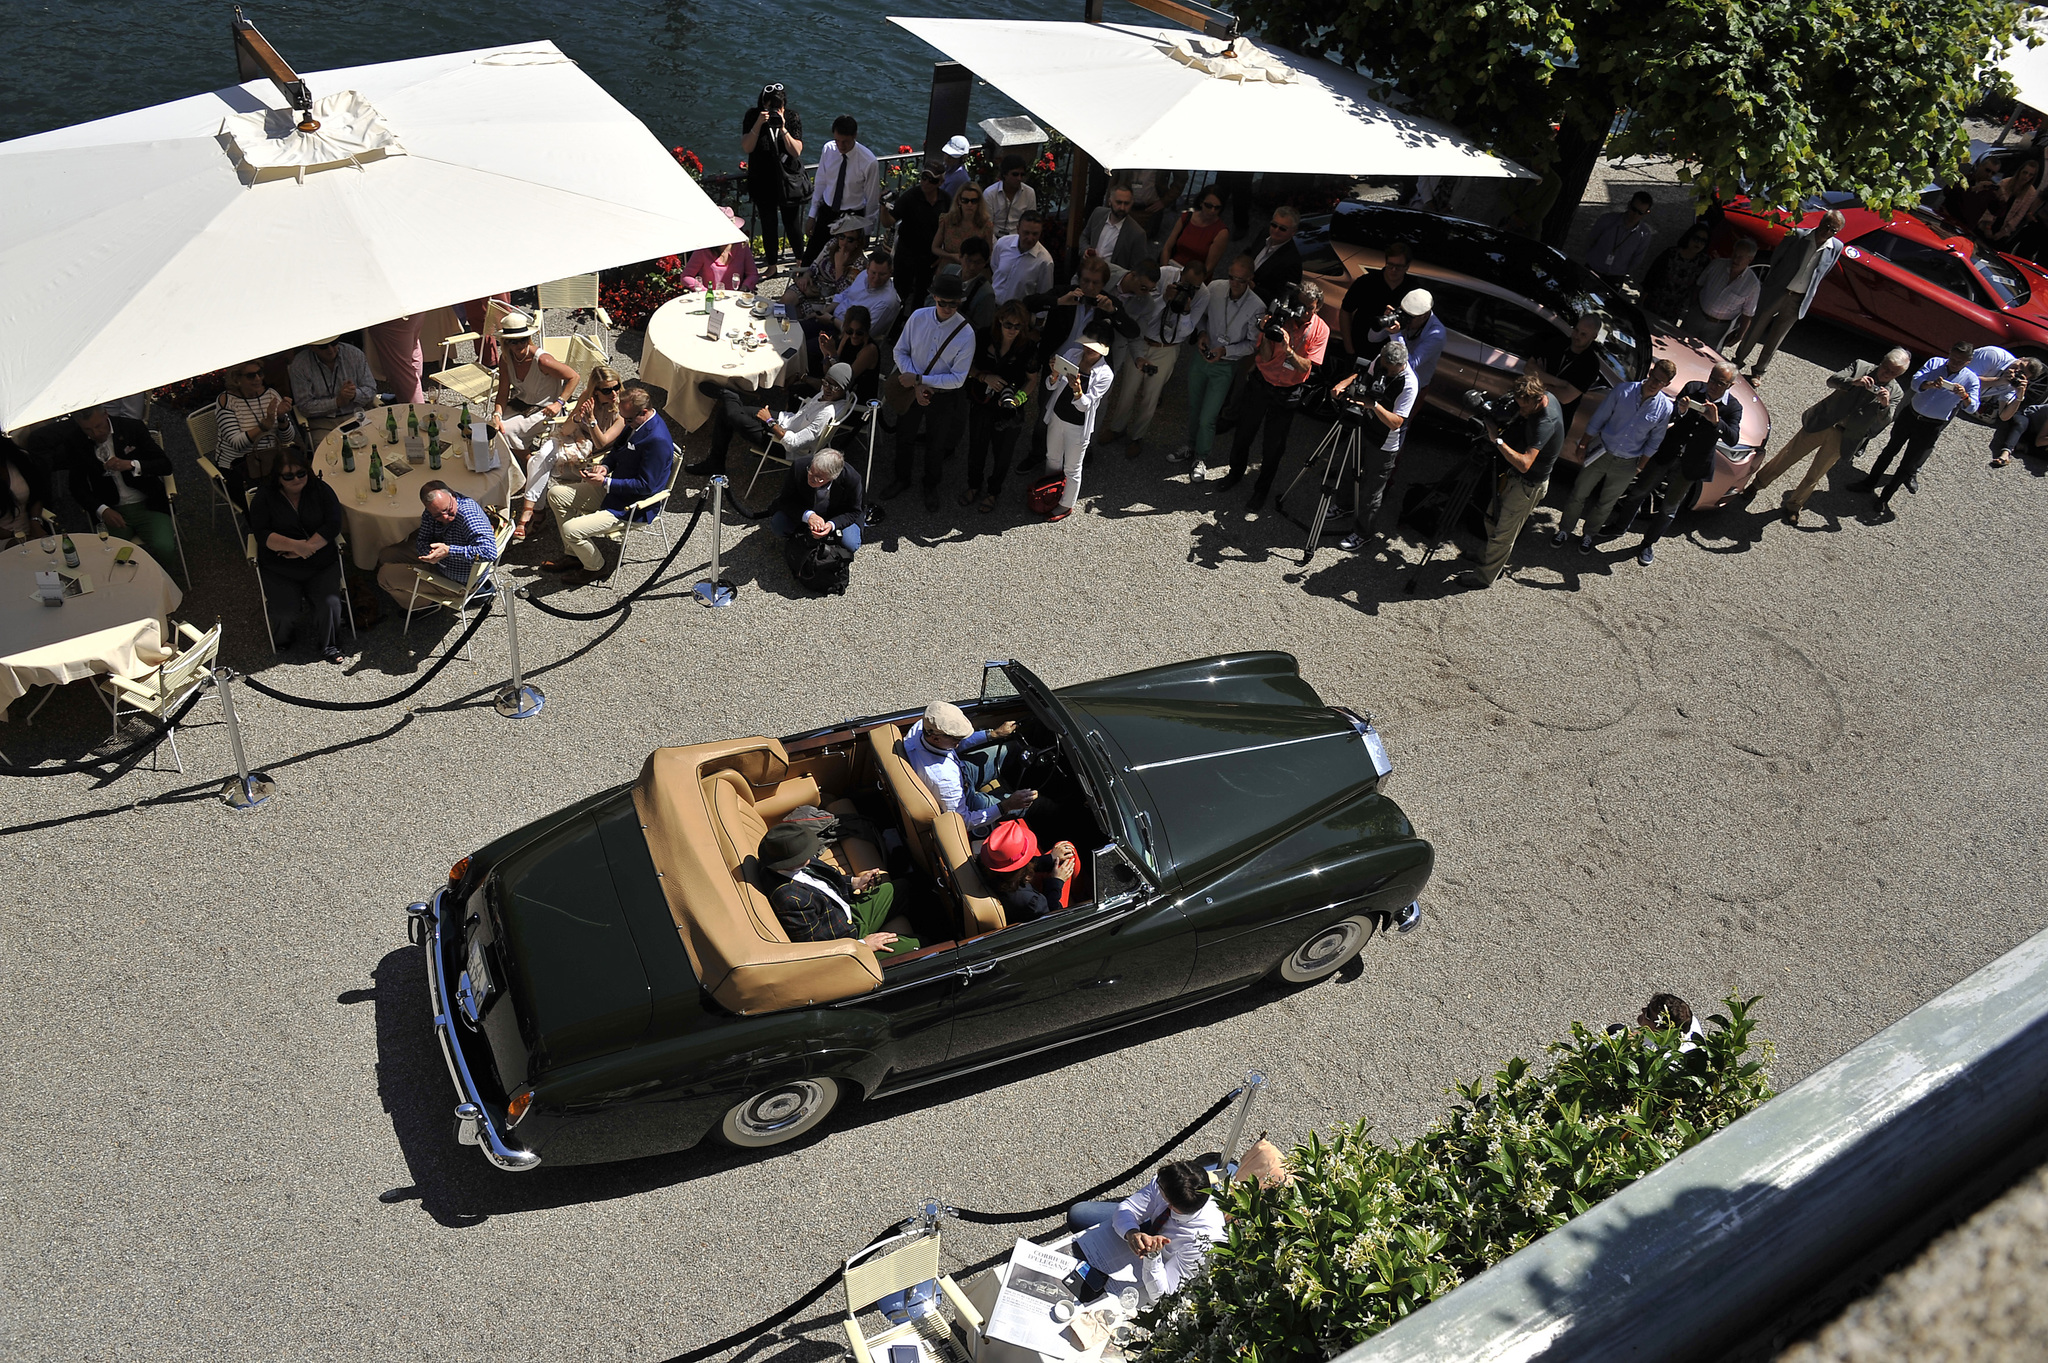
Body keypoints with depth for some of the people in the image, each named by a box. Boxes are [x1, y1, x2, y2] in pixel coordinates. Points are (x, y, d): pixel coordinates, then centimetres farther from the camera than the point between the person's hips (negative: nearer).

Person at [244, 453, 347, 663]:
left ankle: (329, 645, 7)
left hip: (320, 563, 1)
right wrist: (295, 545, -23)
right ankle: (283, 638, 19)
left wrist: (307, 547, -17)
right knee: (285, 612, -18)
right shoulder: (264, 497, -1)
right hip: (279, 569, -1)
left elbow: (333, 524, -6)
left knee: (329, 604, -21)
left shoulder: (320, 490, 2)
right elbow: (262, 534, -9)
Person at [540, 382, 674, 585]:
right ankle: (573, 555, 21)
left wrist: (605, 482, -23)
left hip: (635, 505, -10)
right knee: (555, 494, 10)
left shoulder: (657, 440, -30)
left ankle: (592, 566, 12)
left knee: (571, 530, -20)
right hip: (613, 487, 10)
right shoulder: (635, 423, 0)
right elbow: (617, 450, 17)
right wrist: (605, 466, -5)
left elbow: (646, 485, -26)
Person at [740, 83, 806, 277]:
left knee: (792, 225, 4)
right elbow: (746, 148, -14)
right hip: (763, 181, 0)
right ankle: (772, 266, 22)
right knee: (768, 225, 8)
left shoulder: (792, 119, -5)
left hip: (790, 181, 0)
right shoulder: (752, 117, -6)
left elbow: (796, 151, -12)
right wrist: (758, 124, -25)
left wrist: (782, 128, -25)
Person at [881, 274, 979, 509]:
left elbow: (958, 378, -21)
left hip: (943, 395, -2)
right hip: (912, 388, 2)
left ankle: (931, 487, 46)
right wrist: (917, 384, -17)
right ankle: (902, 481, 48)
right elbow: (900, 351, -5)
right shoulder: (918, 317, -16)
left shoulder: (966, 333, -24)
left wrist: (919, 379, -24)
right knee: (904, 436, 21)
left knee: (936, 445, 19)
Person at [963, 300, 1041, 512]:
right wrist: (984, 376, -22)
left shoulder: (1029, 347, -18)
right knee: (976, 449, 20)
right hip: (981, 405, 1)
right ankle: (974, 485, 48)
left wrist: (1018, 397, -23)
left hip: (1009, 412, -1)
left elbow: (1032, 380, -5)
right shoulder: (983, 338, -16)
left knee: (1002, 454, 17)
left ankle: (993, 491, 43)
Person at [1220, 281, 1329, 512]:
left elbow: (1306, 367, -18)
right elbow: (1265, 358, -15)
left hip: (1287, 393, -1)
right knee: (1244, 432, 15)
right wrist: (1266, 334, -33)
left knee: (1274, 444, 7)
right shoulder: (1279, 317, -13)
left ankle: (1261, 489, 26)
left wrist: (1288, 350, -36)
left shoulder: (1320, 330, -12)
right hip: (1260, 383, 1)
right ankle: (1235, 474, 39)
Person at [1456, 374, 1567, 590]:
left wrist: (1498, 440, -38)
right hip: (1515, 475, 9)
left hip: (1528, 485, -9)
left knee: (1504, 532, 5)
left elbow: (1524, 463, -41)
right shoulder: (1546, 396, -7)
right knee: (1493, 518, 23)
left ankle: (1484, 576, 21)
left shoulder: (1545, 423, -35)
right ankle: (1490, 556, 44)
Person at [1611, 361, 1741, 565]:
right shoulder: (1693, 388, -8)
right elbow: (1667, 416, -10)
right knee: (1639, 491, 15)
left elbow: (1733, 439, -24)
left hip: (1690, 466, -1)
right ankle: (1622, 526, 40)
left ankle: (1648, 543, 32)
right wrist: (1679, 410, -33)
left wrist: (1716, 421, -41)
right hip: (1667, 454, 1)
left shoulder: (1733, 408, -12)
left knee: (1670, 508, 12)